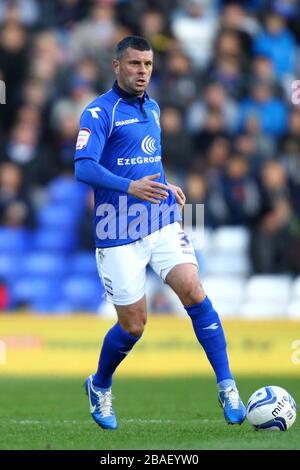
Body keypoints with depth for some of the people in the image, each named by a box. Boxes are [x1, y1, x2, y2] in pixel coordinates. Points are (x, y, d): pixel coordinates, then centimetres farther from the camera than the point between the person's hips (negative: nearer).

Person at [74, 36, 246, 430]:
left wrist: (167, 187, 11)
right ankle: (100, 387, 30)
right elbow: (83, 167, -21)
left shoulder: (151, 108, 14)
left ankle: (228, 389, -15)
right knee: (133, 326, 1)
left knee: (194, 293, -16)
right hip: (120, 234, -5)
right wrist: (130, 186, -35)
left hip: (163, 223, 5)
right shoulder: (100, 112, -8)